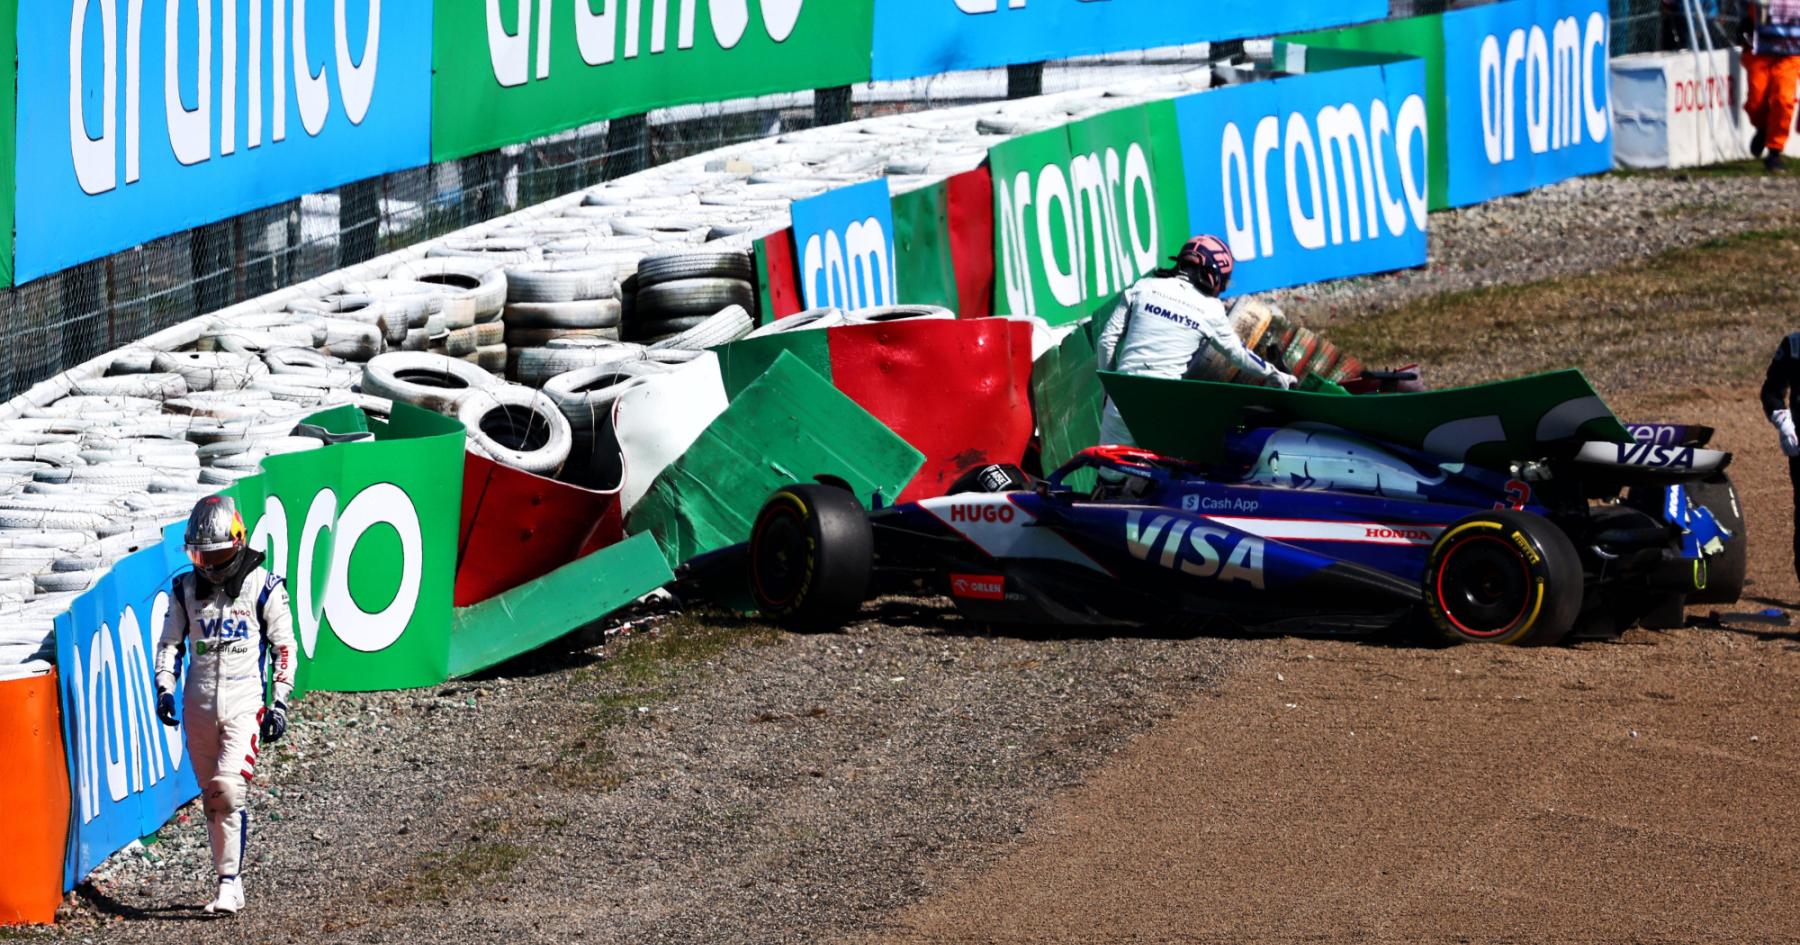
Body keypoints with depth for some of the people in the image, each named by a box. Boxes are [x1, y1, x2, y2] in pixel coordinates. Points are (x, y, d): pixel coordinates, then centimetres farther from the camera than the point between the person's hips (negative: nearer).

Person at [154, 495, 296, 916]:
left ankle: (230, 882, -12)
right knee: (212, 801, 7)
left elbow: (285, 647, 2)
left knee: (228, 790, -18)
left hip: (244, 706, -4)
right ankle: (229, 885, 14)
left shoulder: (263, 587, -1)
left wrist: (279, 703, -3)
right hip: (199, 707, 4)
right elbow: (169, 643, 15)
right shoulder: (185, 589, 9)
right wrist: (164, 688, 0)